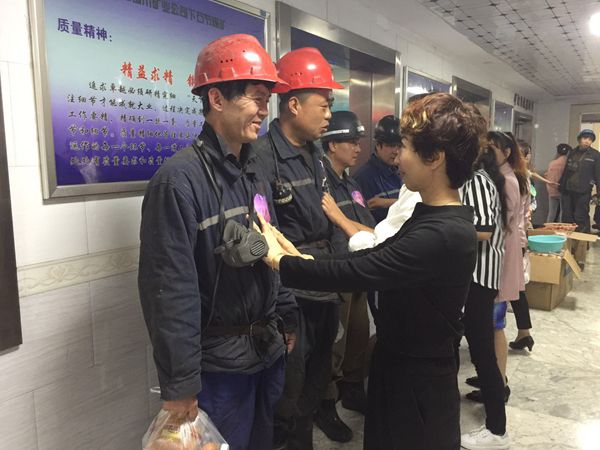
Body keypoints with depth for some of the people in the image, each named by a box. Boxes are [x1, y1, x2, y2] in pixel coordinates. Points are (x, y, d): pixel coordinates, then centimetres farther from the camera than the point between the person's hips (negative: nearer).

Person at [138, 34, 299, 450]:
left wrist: (287, 319, 14)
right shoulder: (180, 180, -20)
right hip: (220, 363, -7)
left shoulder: (255, 174, 6)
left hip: (270, 349, 8)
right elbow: (170, 291, -22)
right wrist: (180, 384, -18)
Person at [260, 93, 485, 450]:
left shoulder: (442, 235, -29)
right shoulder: (436, 217, 3)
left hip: (418, 382, -8)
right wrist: (305, 259, -4)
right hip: (401, 362, 8)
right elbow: (377, 256, 5)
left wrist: (278, 260, -16)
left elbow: (355, 272, -29)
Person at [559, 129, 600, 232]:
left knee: (581, 219, -3)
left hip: (583, 193, -5)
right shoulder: (572, 153, 14)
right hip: (567, 191, 5)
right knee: (567, 218, 7)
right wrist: (561, 187, 14)